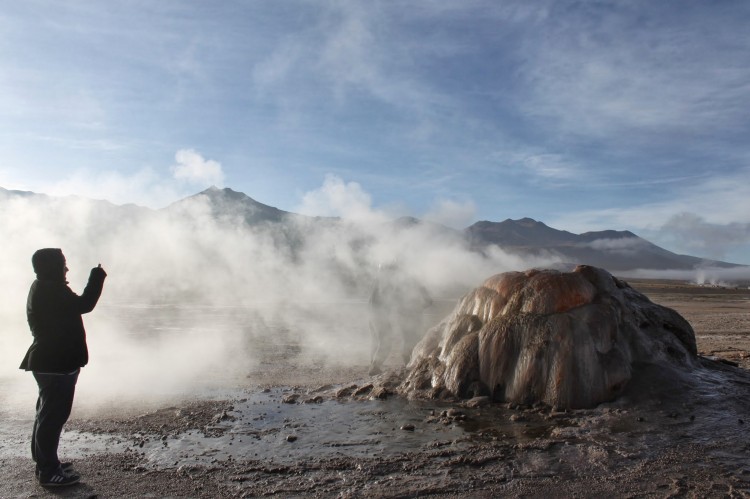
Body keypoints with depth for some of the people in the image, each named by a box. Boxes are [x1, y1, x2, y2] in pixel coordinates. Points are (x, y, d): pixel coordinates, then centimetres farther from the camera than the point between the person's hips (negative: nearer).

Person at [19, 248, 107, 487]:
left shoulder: (43, 288, 12)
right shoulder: (50, 291, -21)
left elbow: (73, 306, 15)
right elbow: (83, 305, -22)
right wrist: (97, 277, -14)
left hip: (48, 361, 11)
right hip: (56, 364, -11)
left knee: (48, 414, 19)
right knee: (53, 416, -3)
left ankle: (45, 463, 31)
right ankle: (48, 471, 6)